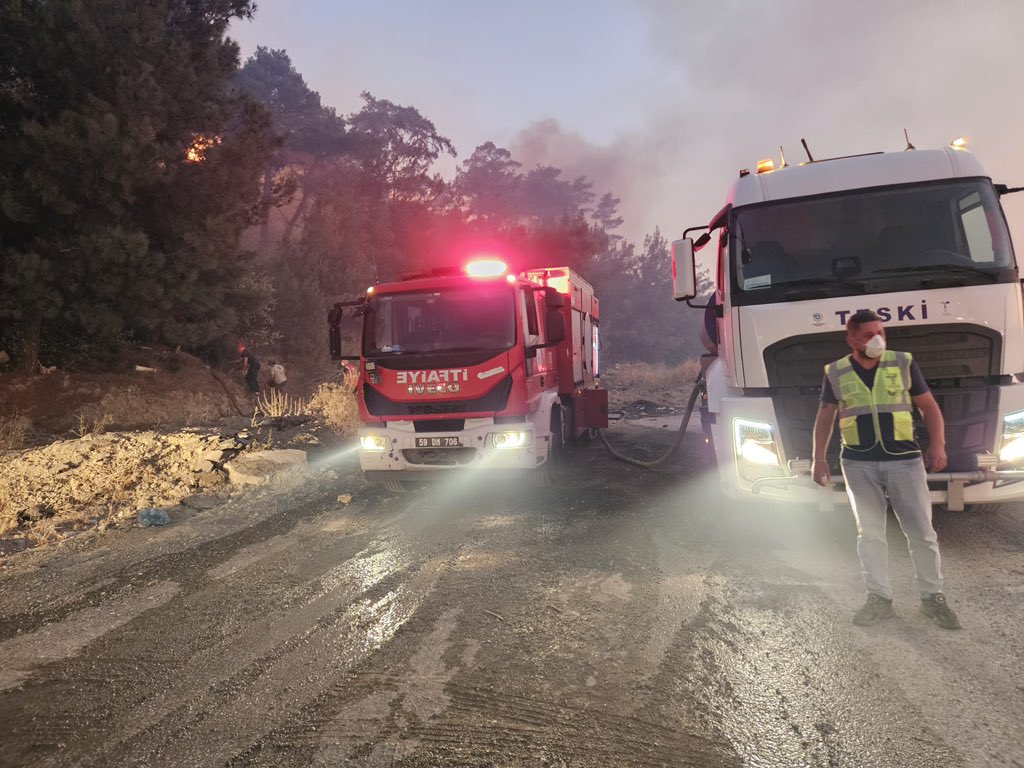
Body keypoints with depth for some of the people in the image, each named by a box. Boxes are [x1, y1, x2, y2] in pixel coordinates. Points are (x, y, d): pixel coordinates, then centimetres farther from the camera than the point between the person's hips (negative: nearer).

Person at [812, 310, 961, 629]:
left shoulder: (903, 363, 2)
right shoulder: (836, 373, 2)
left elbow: (929, 406, 6)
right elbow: (825, 417, 9)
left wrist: (937, 445, -7)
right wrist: (819, 458, 3)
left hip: (904, 460, 0)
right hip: (858, 464, 1)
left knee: (922, 533, 4)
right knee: (869, 533, 6)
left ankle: (933, 597, 20)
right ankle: (879, 599, 16)